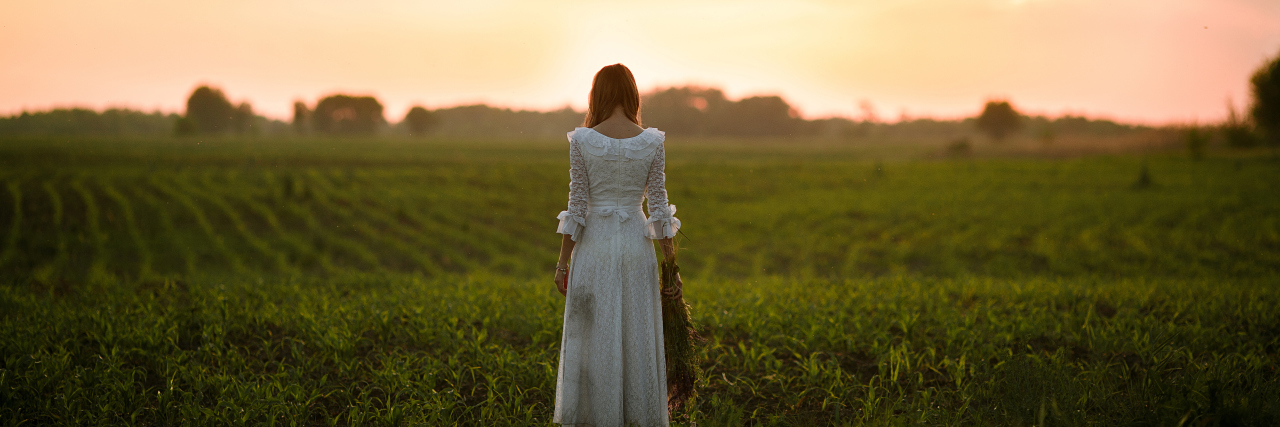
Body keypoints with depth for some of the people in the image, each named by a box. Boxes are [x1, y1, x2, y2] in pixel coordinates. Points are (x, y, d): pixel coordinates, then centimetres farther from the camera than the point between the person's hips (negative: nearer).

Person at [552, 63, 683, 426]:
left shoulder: (582, 140, -7)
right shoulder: (652, 142, -2)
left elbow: (576, 205, -6)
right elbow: (659, 207, -2)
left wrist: (563, 262, 1)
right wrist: (671, 268, 4)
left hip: (594, 247, -1)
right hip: (637, 247, 2)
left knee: (594, 342, 5)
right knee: (638, 343, 8)